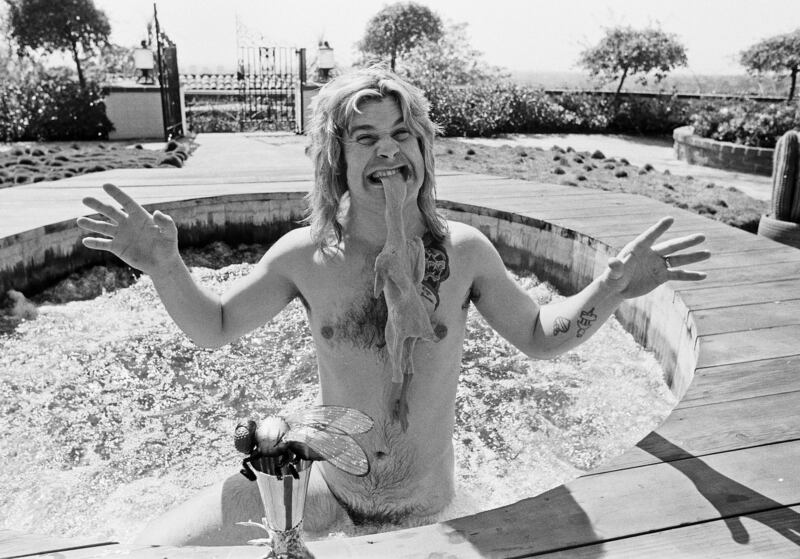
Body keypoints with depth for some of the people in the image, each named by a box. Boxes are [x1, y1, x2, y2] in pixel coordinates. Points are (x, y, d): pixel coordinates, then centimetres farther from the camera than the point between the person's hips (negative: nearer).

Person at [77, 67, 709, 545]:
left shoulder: (462, 249, -11)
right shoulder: (307, 254, -11)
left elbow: (539, 335, 1)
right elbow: (214, 327, 1)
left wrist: (611, 288, -14)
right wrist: (165, 265, -16)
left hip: (427, 508, 0)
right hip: (324, 487, 0)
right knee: (160, 545, -8)